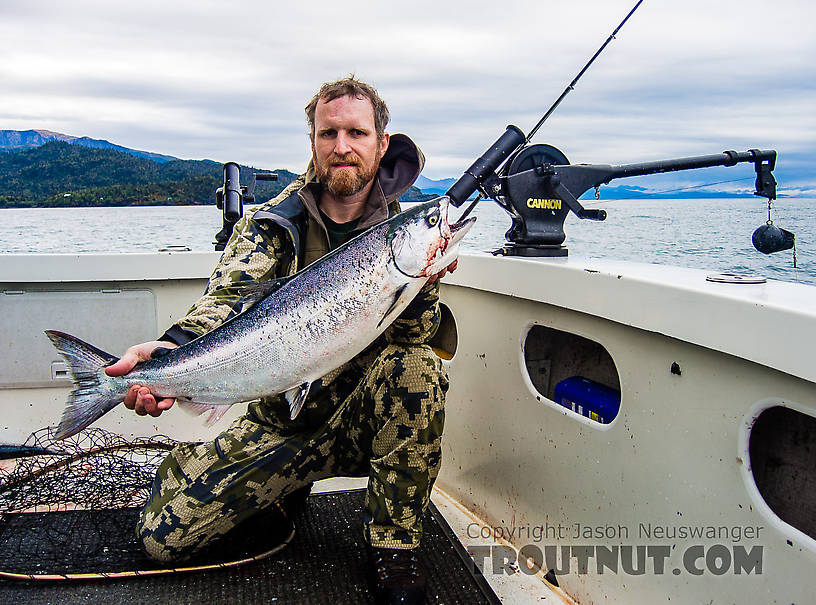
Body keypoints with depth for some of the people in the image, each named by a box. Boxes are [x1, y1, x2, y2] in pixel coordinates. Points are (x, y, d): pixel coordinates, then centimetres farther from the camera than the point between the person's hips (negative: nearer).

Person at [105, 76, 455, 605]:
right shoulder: (273, 224, -3)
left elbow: (412, 332, -13)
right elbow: (230, 296, -20)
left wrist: (420, 282, -36)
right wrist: (175, 350, -40)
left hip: (361, 418, 0)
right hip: (279, 418, 1)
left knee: (416, 365, -33)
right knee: (163, 536, -7)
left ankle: (394, 544, -14)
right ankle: (291, 481, 20)